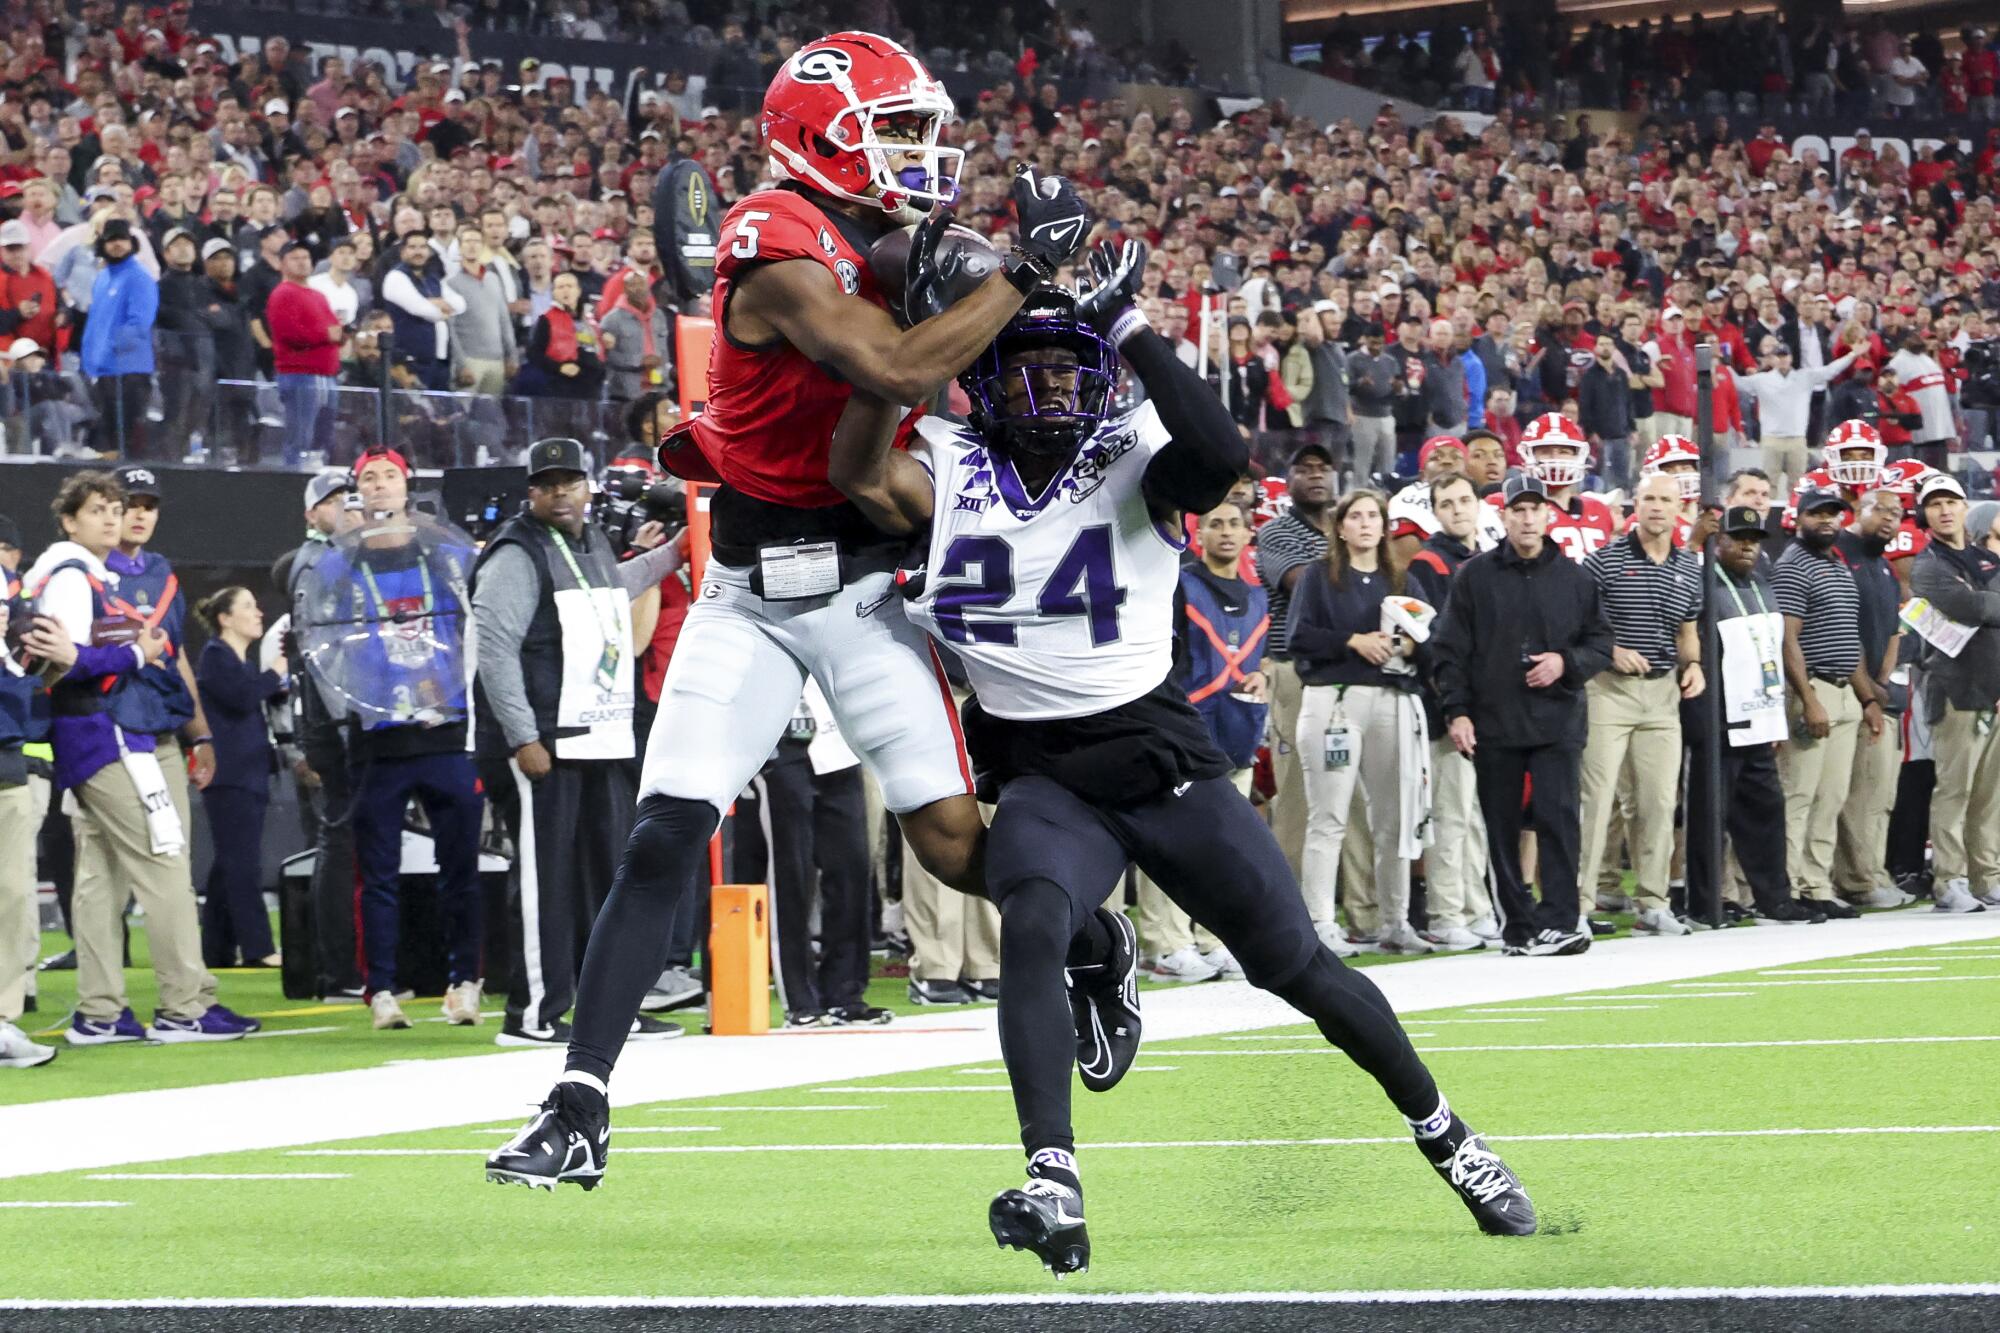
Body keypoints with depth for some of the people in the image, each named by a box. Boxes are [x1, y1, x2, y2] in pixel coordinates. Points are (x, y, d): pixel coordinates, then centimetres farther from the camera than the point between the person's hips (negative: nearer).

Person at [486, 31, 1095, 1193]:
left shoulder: (874, 253, 7)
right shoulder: (783, 252, -17)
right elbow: (898, 371, -29)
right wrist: (1027, 271, -22)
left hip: (863, 587, 5)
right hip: (753, 594, -5)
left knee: (951, 835, -2)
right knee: (665, 838, -10)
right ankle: (580, 1109, -7)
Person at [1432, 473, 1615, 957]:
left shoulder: (1574, 579, 7)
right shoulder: (1475, 577, 4)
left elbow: (1602, 643, 12)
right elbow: (1451, 650, 4)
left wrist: (1567, 662, -8)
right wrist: (1457, 711, -5)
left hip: (1558, 722, 0)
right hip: (1494, 724, 0)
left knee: (1559, 817, -12)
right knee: (1502, 827, 4)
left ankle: (1557, 921, -12)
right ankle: (1517, 925, 11)